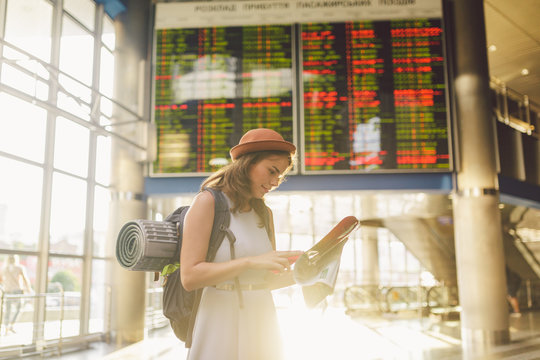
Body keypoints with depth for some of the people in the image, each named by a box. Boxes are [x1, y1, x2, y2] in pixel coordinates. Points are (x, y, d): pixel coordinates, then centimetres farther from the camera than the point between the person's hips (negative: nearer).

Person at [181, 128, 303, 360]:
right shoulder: (208, 202, -9)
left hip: (261, 322, 6)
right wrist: (251, 262, -24)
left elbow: (269, 279, 12)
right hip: (222, 323, -6)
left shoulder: (264, 214, 10)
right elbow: (189, 277, -17)